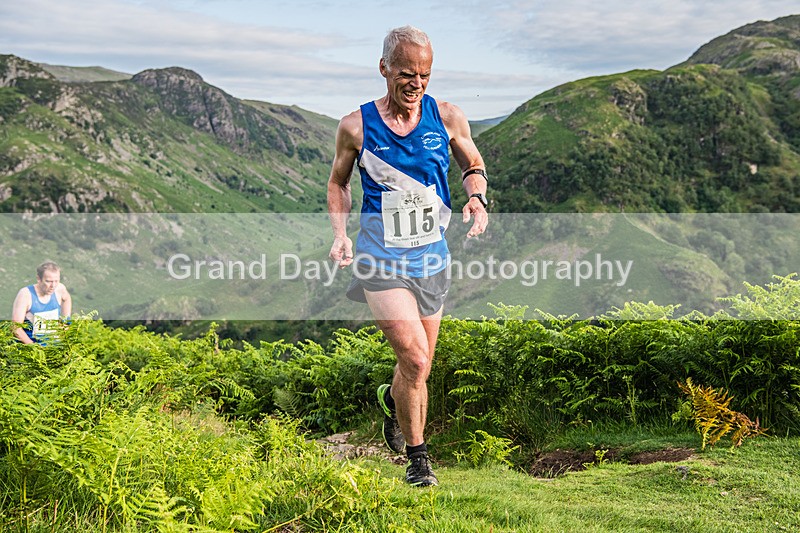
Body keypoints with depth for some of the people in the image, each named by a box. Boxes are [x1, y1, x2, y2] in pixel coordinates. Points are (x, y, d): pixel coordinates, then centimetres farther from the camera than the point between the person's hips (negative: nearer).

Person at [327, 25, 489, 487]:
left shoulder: (448, 118, -1)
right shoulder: (356, 126, -5)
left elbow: (474, 165, 14)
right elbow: (339, 181, 10)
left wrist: (477, 197, -7)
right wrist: (341, 234, -4)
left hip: (432, 257, 3)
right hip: (381, 258, -3)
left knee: (420, 369, 13)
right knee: (415, 360, -17)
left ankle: (392, 401, 50)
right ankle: (417, 457, 2)